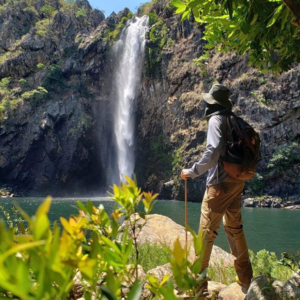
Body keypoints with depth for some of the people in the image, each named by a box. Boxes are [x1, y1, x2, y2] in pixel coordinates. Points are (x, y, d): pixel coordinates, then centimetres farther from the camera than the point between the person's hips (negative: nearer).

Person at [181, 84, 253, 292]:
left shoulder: (216, 120, -9)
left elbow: (213, 151, -23)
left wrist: (192, 172, -16)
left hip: (220, 183, -8)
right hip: (237, 181, 8)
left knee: (207, 230, -3)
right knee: (235, 228, 16)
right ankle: (245, 277, 23)